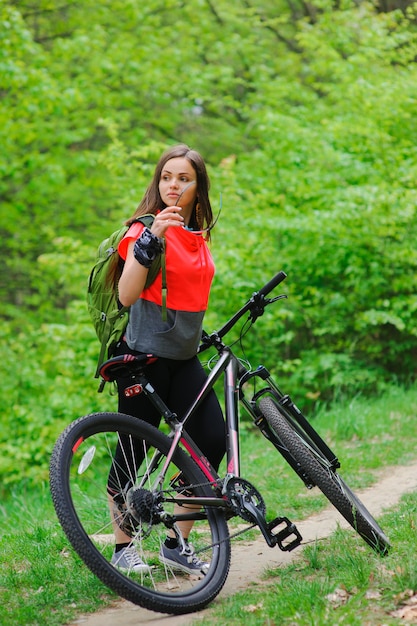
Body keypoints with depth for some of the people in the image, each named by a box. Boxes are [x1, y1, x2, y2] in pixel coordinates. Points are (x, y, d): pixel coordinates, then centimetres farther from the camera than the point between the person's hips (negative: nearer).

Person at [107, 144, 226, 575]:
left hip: (184, 357, 7)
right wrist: (150, 238, -31)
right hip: (144, 354, -6)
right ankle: (123, 548, 15)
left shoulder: (198, 235, 12)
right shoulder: (145, 228, -9)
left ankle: (177, 543, 9)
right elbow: (126, 295, -22)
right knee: (134, 450, 0)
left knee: (213, 441, -3)